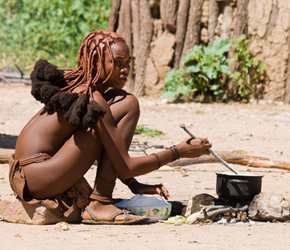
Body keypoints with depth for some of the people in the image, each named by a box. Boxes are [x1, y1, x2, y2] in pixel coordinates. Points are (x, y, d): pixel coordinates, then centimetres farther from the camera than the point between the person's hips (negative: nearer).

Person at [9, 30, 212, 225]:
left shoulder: (77, 88, 13)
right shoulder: (93, 100, -15)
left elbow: (107, 153, 23)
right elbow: (124, 167, -12)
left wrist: (134, 185, 15)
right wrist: (178, 152, -4)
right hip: (37, 178, -10)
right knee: (128, 105, -12)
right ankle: (100, 205, -13)